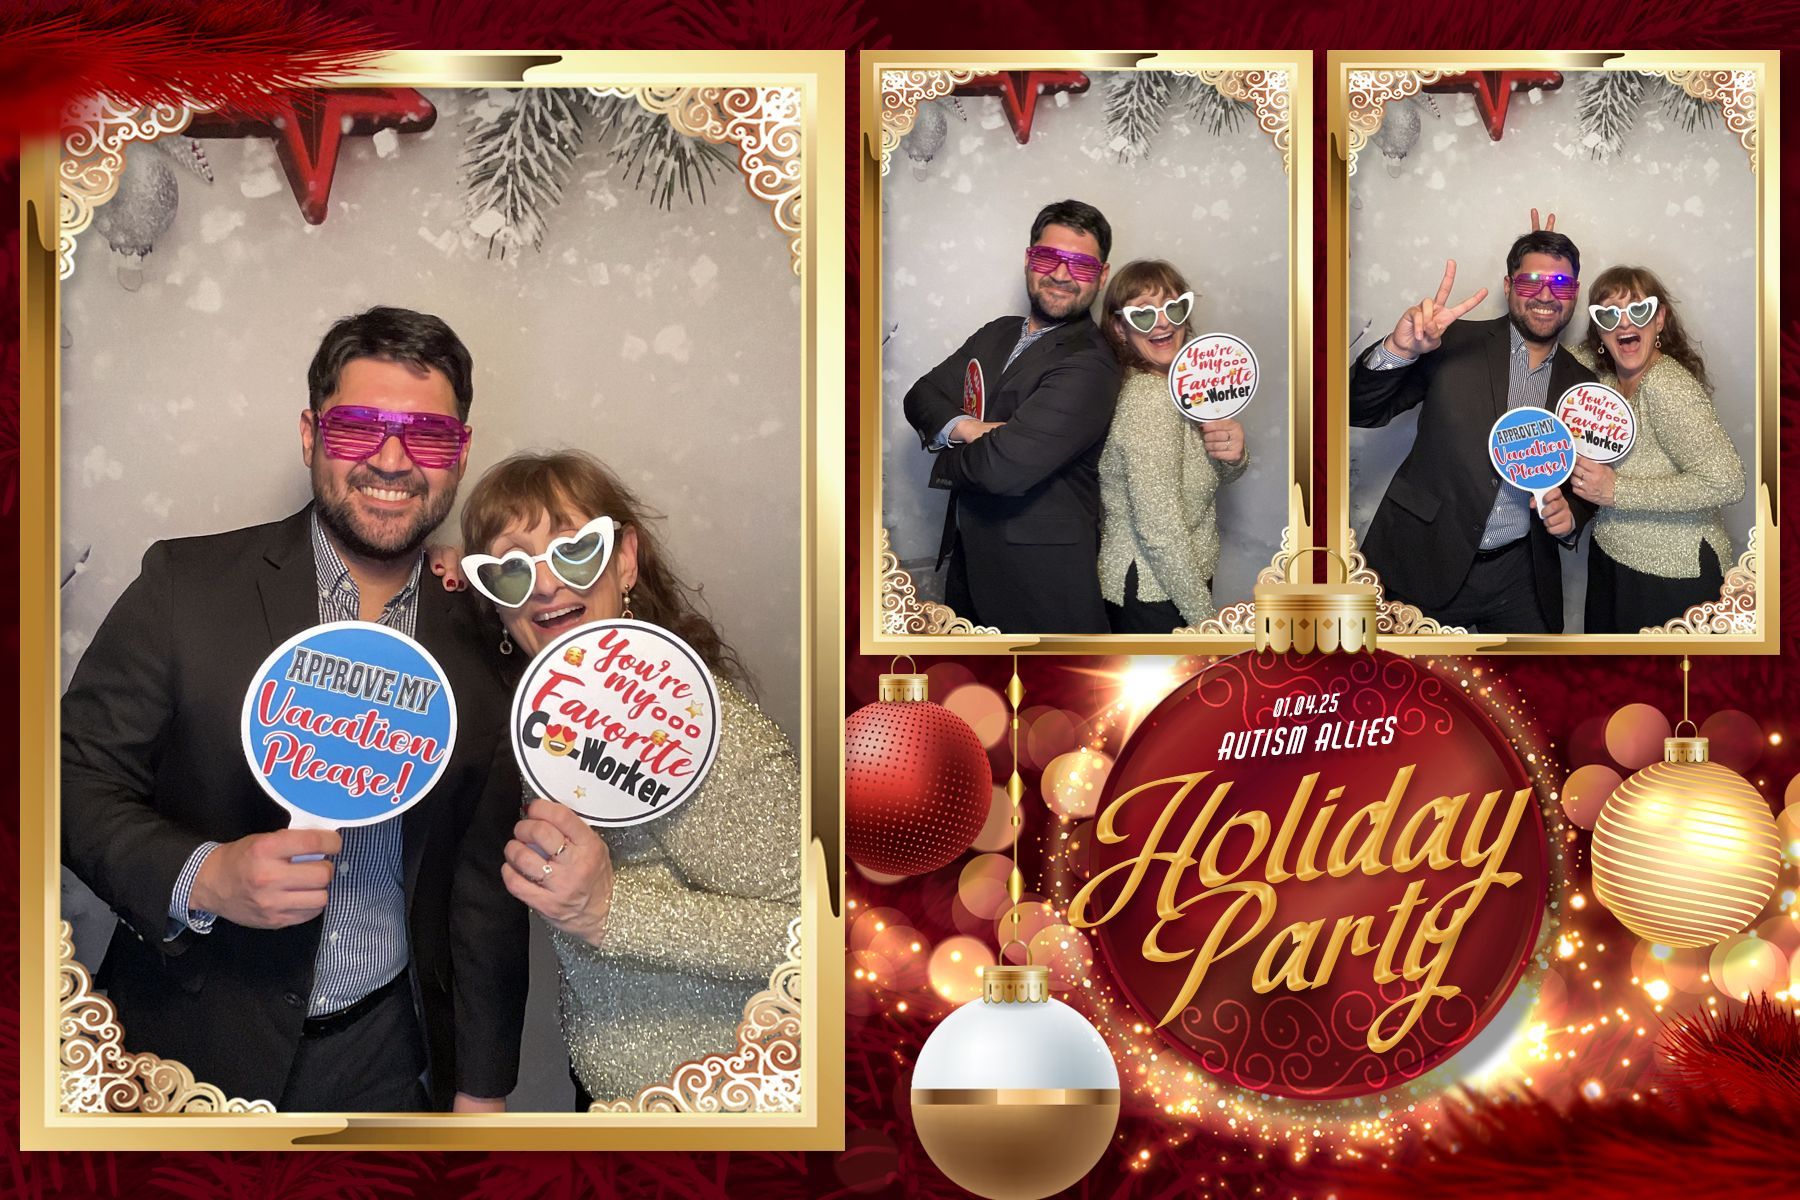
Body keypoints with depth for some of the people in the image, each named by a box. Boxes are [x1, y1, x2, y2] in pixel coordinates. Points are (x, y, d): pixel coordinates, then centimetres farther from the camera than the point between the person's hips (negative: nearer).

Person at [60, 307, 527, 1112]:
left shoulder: (480, 647, 0)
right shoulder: (185, 585, -8)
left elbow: (486, 891, 5)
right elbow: (78, 780, -8)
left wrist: (481, 1092, 7)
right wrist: (201, 878, -25)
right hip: (194, 1050, -2)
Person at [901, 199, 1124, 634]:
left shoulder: (1088, 366, -20)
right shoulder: (997, 335, 10)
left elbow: (1004, 467, -29)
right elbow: (921, 396, 7)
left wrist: (948, 459, -6)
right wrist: (962, 426, -16)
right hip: (968, 557, 8)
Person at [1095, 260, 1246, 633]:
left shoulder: (1175, 385, 4)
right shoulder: (1148, 399, -22)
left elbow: (1206, 476, 15)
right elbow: (1160, 530, -25)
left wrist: (1232, 457, -8)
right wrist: (1205, 616, -17)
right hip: (1152, 596, -9)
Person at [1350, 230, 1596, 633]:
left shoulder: (1581, 384, 8)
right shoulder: (1453, 343, -3)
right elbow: (1360, 412, -10)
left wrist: (1569, 516, -7)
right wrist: (1397, 350, -28)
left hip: (1519, 580, 3)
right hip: (1425, 567, -3)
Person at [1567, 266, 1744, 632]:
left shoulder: (1666, 386, -23)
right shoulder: (1601, 370, 0)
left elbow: (1726, 482, -29)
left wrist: (1617, 491, -26)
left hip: (1672, 574, -8)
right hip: (1611, 556, 8)